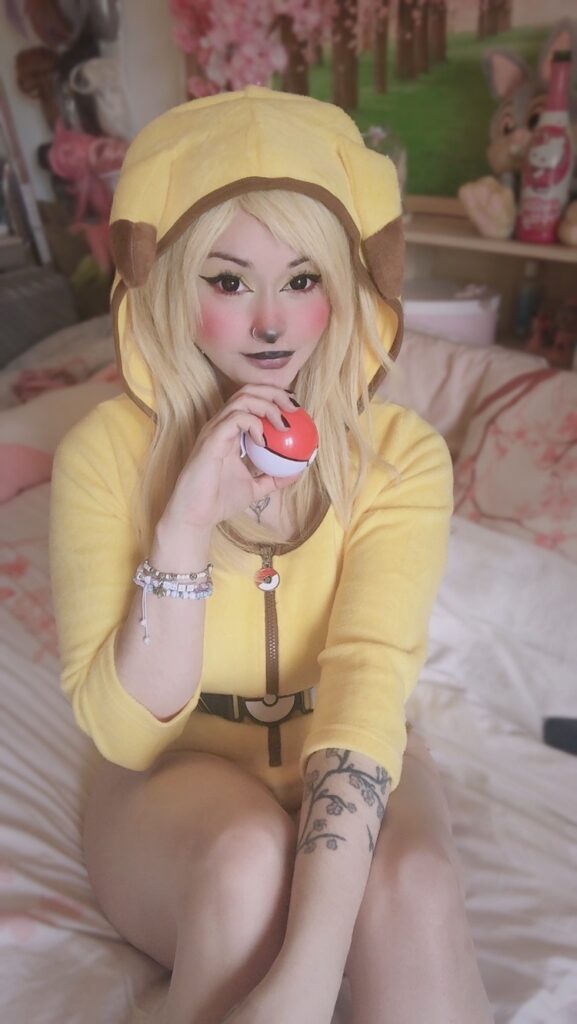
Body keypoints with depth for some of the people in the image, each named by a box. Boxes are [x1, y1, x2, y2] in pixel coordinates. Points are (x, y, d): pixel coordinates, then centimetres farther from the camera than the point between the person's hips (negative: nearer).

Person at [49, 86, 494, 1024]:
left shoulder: (401, 455, -13)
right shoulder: (107, 451, -14)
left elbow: (369, 680, -27)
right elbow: (121, 730, -16)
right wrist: (185, 526, -32)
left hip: (347, 770, 1)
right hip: (178, 775, 0)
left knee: (413, 892, -31)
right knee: (249, 861, -32)